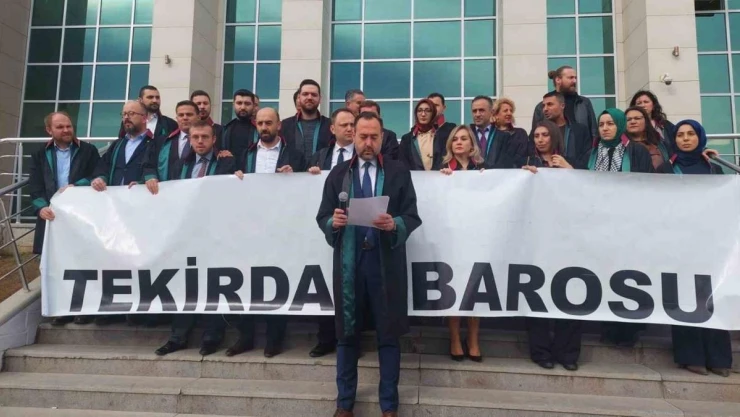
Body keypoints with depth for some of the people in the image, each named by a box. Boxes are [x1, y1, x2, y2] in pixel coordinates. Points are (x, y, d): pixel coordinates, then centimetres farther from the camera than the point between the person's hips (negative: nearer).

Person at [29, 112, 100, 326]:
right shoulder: (39, 155, 14)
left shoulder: (88, 151, 8)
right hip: (53, 215, 2)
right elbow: (35, 186, 3)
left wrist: (75, 186, -15)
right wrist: (41, 207, -15)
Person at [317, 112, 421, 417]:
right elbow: (322, 217, 6)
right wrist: (333, 221, -16)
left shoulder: (399, 172, 3)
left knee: (388, 334, 7)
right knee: (346, 333, 11)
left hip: (386, 261, -1)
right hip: (349, 261, 2)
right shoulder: (338, 174, 9)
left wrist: (394, 224, -21)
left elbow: (413, 217, -1)